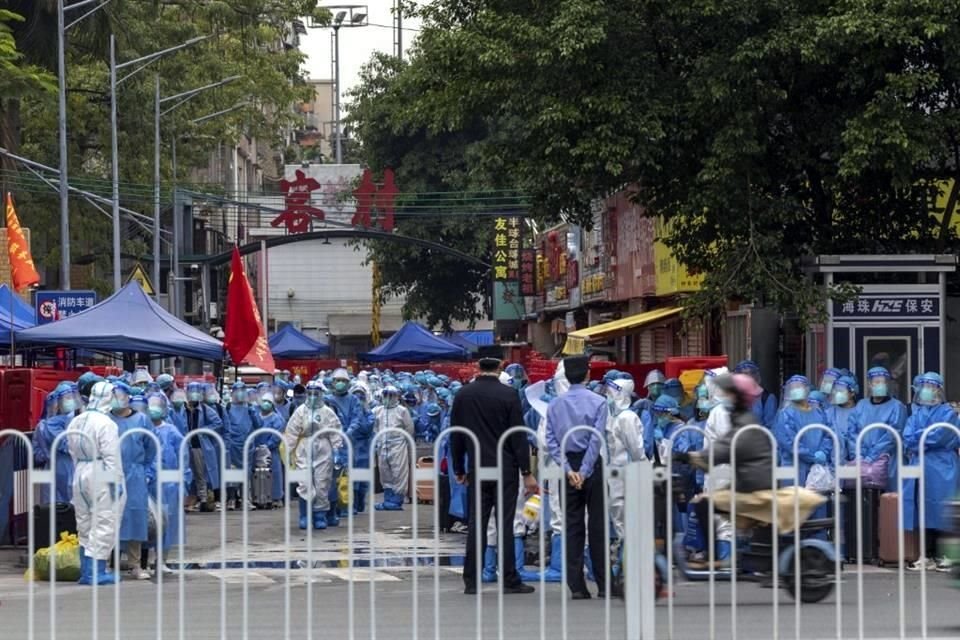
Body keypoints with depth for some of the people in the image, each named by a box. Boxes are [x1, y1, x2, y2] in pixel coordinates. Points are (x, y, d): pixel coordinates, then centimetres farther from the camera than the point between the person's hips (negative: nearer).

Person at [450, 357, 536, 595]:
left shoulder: (463, 395, 2)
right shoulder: (509, 395, -8)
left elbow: (456, 435, 7)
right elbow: (518, 436, -7)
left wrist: (459, 469, 16)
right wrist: (526, 472, -4)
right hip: (505, 469, -3)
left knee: (476, 524, 5)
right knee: (505, 524, -1)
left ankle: (471, 581, 5)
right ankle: (510, 580, 0)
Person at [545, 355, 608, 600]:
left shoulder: (555, 405, 4)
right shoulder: (597, 402, -6)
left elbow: (551, 441, -3)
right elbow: (597, 439, -13)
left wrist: (569, 470, -7)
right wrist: (585, 472, -13)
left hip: (569, 465, 3)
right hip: (592, 465, -3)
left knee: (572, 526, 5)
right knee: (598, 524, 2)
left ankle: (576, 586, 3)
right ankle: (604, 584, 2)